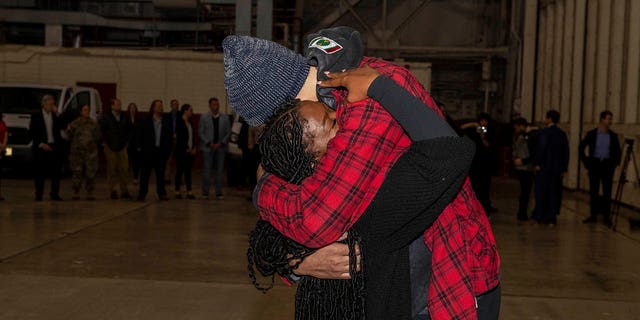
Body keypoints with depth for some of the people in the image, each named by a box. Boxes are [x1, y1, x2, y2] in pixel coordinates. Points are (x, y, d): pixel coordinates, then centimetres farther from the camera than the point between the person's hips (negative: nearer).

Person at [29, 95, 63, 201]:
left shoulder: (56, 116, 10)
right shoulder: (36, 116, 2)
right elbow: (32, 133, 0)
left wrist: (57, 113, -7)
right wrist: (41, 144, -10)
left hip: (55, 146, 2)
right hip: (41, 148, -2)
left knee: (56, 172, 1)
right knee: (40, 173, 1)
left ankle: (55, 194, 10)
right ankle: (38, 195, 8)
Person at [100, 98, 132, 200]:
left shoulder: (125, 118, 7)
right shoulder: (106, 118, -3)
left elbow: (129, 130, 17)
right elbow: (101, 130, -2)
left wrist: (125, 140, 10)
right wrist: (107, 140, -3)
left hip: (122, 146, 3)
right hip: (110, 147, -3)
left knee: (124, 169, -1)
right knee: (112, 169, 1)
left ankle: (124, 191, 6)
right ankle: (113, 191, 8)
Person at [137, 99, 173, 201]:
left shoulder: (166, 121, 7)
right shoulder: (147, 121, 2)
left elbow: (170, 136, 7)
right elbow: (142, 136, 2)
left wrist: (168, 149, 0)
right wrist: (143, 147, -5)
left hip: (162, 151, 2)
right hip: (149, 151, -2)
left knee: (161, 173, 6)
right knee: (146, 172, 2)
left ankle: (161, 193, 12)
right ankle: (142, 193, 8)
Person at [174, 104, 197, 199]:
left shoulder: (190, 123, 12)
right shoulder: (179, 122, -8)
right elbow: (179, 138, -12)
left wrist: (194, 148, 3)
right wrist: (187, 148, -11)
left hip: (190, 151, 6)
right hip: (181, 151, -6)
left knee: (188, 171, 6)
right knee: (180, 171, -1)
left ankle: (189, 192, 7)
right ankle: (177, 191, 5)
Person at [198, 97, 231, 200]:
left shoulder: (225, 118, 6)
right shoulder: (204, 117, 3)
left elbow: (228, 132, 6)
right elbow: (200, 132, 1)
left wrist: (221, 143, -7)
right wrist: (209, 143, -9)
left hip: (220, 147, 1)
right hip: (207, 148, -1)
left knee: (219, 170, 3)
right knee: (206, 170, -1)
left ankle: (219, 193, 7)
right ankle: (205, 192, 6)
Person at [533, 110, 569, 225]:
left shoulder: (544, 131, -9)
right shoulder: (562, 134, 9)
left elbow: (541, 148, -16)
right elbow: (566, 151, 9)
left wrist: (537, 163, -10)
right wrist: (563, 168, 12)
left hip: (544, 167, -5)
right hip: (557, 169, 5)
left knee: (541, 192, 3)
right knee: (554, 193, 7)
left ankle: (540, 216, 5)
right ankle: (551, 218, 7)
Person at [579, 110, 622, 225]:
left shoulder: (613, 136, 4)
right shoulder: (592, 134, 0)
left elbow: (618, 151, 14)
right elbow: (581, 147, 8)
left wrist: (616, 163, 4)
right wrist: (585, 161, 2)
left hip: (608, 165, 1)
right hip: (595, 164, -1)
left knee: (607, 192, 0)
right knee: (593, 191, 2)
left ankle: (606, 216, 5)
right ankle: (593, 215, 9)